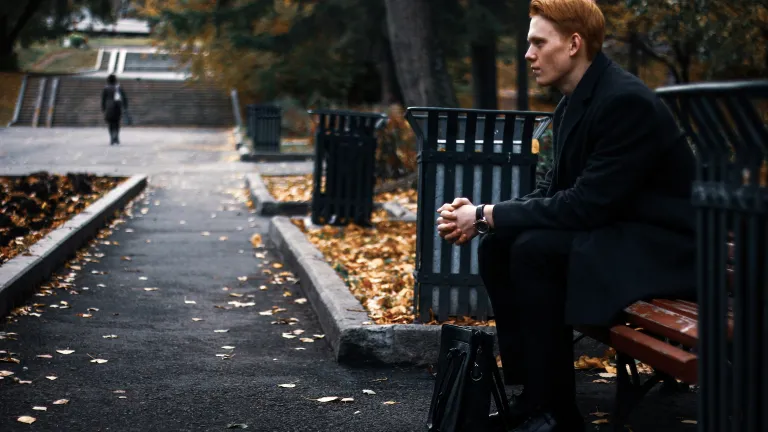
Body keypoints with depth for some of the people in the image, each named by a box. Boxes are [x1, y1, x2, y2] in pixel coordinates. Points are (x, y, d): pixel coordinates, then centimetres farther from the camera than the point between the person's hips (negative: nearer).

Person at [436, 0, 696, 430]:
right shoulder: (575, 101, 7)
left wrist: (489, 216, -19)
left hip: (662, 245, -10)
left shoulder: (626, 101, -22)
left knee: (535, 250, -27)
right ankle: (529, 394, 3)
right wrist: (484, 214, -6)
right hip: (610, 229, 10)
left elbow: (585, 205, -26)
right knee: (496, 246, -2)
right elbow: (556, 188, 10)